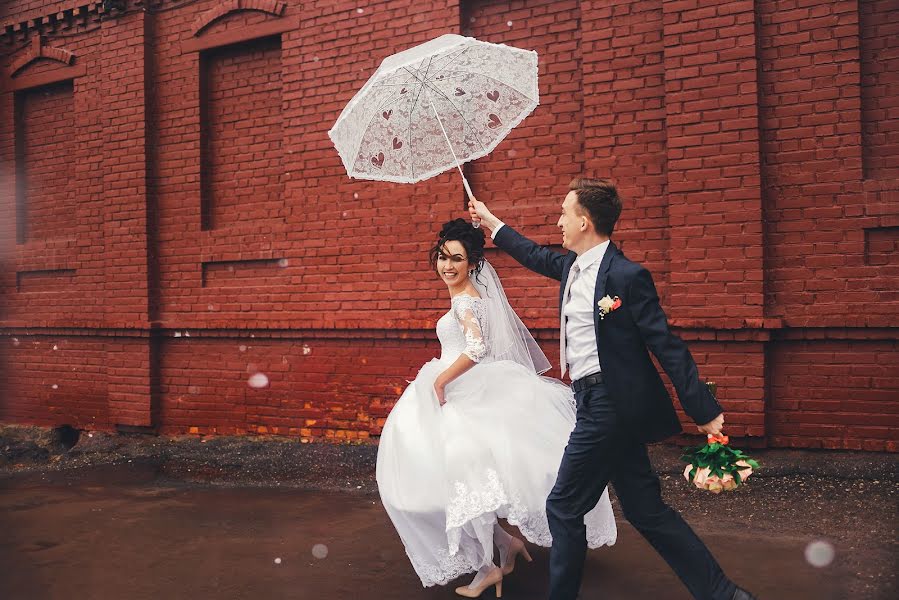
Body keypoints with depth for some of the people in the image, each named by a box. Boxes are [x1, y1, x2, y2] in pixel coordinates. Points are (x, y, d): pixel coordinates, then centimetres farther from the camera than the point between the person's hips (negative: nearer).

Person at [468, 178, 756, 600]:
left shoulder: (626, 275, -15)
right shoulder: (573, 266, 10)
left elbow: (667, 346, -16)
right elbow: (537, 257, 31)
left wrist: (704, 411, -15)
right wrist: (490, 221, 40)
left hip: (607, 405, -9)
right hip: (608, 406, 9)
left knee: (564, 507, 3)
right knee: (645, 511, 13)